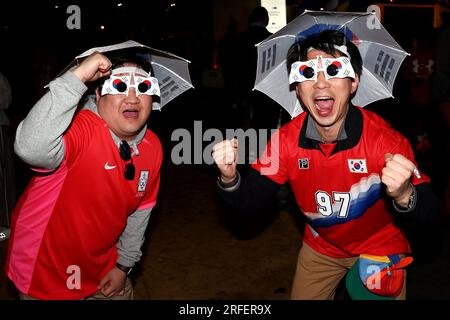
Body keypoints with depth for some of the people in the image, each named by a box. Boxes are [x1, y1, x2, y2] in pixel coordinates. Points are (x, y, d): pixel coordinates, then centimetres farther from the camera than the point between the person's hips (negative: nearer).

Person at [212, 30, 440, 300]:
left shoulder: (384, 139, -30)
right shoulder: (286, 139, -20)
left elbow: (430, 216, -29)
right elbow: (251, 204, -15)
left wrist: (404, 196, -51)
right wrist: (230, 179, -36)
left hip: (379, 248, -2)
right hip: (320, 247, 3)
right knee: (302, 297, 18)